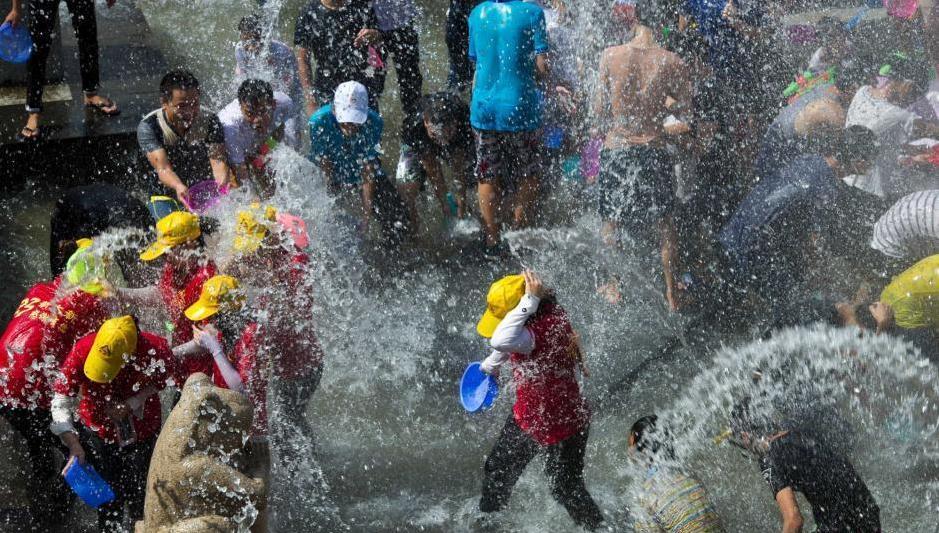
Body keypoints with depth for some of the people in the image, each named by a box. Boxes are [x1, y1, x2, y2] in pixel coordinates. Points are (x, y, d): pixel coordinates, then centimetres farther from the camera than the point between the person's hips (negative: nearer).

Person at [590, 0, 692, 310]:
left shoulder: (611, 56, -9)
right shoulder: (672, 63, -10)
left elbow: (600, 107, -2)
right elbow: (683, 105, 3)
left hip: (616, 148, 0)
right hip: (653, 150, 0)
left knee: (610, 221, 18)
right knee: (665, 223, 16)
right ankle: (672, 294, 22)